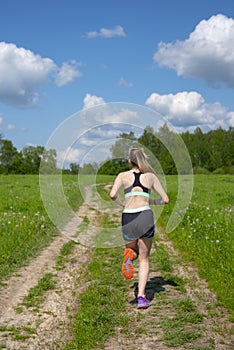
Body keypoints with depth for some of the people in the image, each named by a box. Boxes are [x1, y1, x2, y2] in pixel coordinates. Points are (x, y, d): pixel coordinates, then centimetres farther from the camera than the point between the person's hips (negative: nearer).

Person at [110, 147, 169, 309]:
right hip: (145, 215, 0)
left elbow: (112, 194, -8)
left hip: (128, 217, 0)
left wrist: (122, 203, 11)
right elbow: (166, 199, 11)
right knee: (144, 259, 11)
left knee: (133, 250, 27)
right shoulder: (151, 176, 12)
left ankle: (130, 256, -11)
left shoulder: (123, 176, 10)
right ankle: (141, 296, -4)